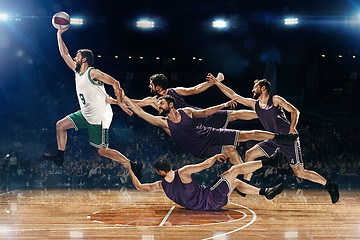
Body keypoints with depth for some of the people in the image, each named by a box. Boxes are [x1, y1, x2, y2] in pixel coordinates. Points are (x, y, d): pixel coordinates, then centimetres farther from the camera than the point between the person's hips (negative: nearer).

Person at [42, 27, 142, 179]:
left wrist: (120, 103, -22)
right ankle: (59, 156, 19)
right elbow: (64, 54, 17)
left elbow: (115, 83, -18)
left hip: (99, 117, -8)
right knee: (60, 125, 9)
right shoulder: (77, 71, 9)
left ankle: (133, 166, -4)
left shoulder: (93, 73, -15)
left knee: (102, 150, -10)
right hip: (85, 114, 8)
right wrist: (59, 34, 16)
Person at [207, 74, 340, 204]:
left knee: (300, 173, -11)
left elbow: (295, 111, -7)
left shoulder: (275, 100, -6)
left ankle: (330, 185, 0)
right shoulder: (254, 103, 10)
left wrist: (292, 128, -23)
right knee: (249, 154, 2)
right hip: (274, 140, 7)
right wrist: (216, 82, 8)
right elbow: (234, 96, 11)